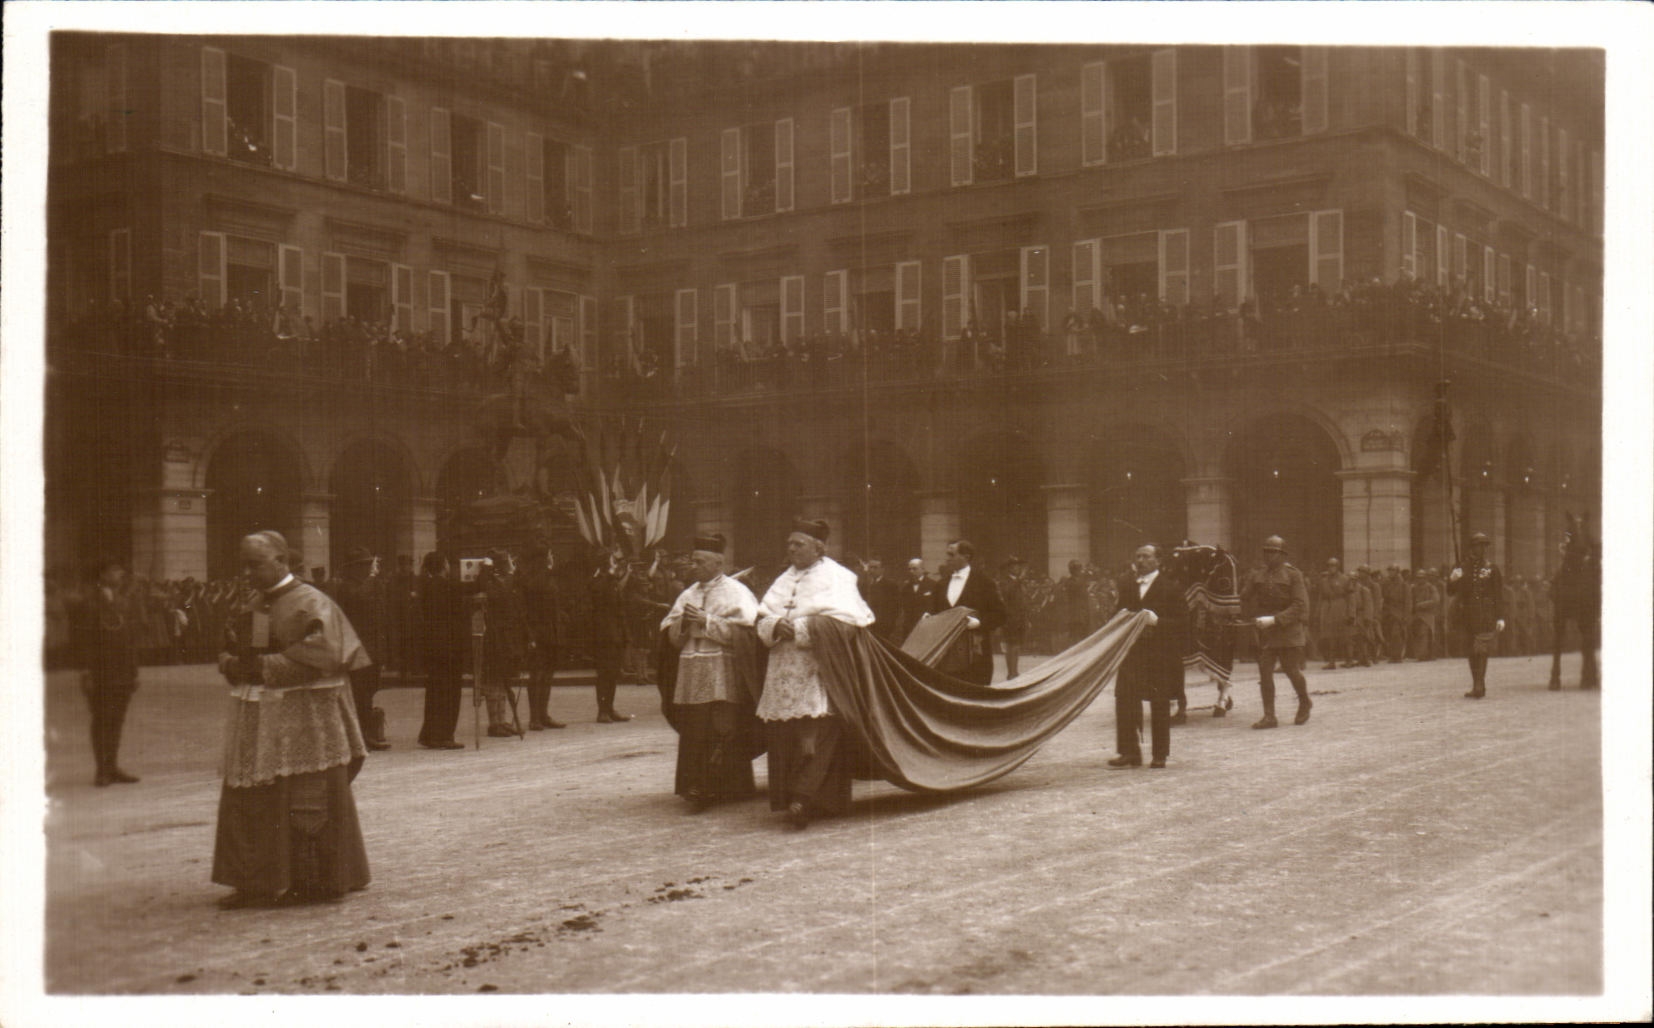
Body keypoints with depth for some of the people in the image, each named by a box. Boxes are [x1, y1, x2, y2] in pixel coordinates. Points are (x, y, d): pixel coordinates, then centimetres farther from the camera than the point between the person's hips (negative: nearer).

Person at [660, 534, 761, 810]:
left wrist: (706, 621, -14)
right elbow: (670, 635, 16)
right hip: (691, 676, 6)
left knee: (720, 732, -8)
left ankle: (714, 788, -5)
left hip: (723, 677, -6)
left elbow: (743, 631, -13)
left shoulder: (737, 593, -1)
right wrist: (683, 623, -5)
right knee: (693, 732, 3)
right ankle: (695, 786, 8)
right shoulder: (687, 595, 17)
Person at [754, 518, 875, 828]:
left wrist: (798, 629, -14)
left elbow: (842, 620, -13)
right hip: (785, 672, 6)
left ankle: (804, 797, -17)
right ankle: (791, 797, 8)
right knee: (784, 734, 1)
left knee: (815, 732, -14)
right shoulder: (785, 580, 19)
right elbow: (763, 619, 13)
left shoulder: (836, 578, 0)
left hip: (819, 672, -6)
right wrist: (776, 626, -10)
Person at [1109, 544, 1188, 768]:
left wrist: (1157, 621, -21)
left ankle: (1159, 755, 13)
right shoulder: (1126, 584, 11)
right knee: (1124, 699, -1)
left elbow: (1182, 622, -7)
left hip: (1160, 654, -4)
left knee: (1160, 704, 4)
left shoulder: (1170, 587, -4)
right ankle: (1129, 752, 7)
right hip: (1132, 651, 4)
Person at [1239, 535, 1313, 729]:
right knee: (1264, 672, -4)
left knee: (1292, 670, 2)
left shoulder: (1293, 575, -5)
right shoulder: (1257, 575, 8)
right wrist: (1255, 618, -5)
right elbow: (1246, 599, 12)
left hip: (1289, 631, -4)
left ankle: (1304, 703, 30)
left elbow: (1299, 606, -12)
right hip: (1265, 633, 4)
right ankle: (1269, 716, -2)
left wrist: (1274, 620, -21)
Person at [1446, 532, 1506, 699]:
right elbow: (1451, 592, 9)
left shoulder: (1492, 569, 3)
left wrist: (1500, 618, -3)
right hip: (1468, 615, 4)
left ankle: (1479, 687, -16)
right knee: (1471, 651, 7)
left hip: (1486, 615, -4)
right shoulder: (1463, 568, 10)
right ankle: (1477, 687, 15)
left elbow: (1499, 595, 3)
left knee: (1481, 650, -12)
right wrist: (1452, 580, -13)